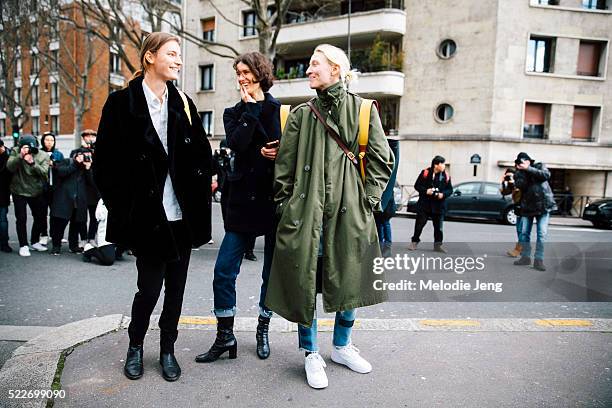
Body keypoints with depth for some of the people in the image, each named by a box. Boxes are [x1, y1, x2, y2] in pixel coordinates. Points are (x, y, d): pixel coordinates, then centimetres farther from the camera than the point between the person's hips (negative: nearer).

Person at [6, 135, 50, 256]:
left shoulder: (43, 155, -7)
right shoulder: (15, 151, -8)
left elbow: (44, 172, -20)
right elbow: (10, 167, -21)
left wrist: (32, 162, -35)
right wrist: (20, 156, -36)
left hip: (37, 192, 2)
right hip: (19, 192, -2)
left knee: (40, 217, 11)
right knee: (21, 219, -1)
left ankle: (35, 242, 29)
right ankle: (23, 245, 11)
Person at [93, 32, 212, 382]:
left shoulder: (183, 103, 9)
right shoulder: (122, 103, -3)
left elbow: (203, 154, 11)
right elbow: (106, 163, -3)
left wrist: (199, 194, 3)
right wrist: (122, 208, -5)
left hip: (183, 215, 4)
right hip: (146, 216, -3)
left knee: (176, 288, 11)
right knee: (150, 288, 4)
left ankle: (168, 349, 30)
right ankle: (135, 346, 32)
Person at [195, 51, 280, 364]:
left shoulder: (280, 110, 4)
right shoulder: (234, 112, 11)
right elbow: (236, 144, -10)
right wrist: (251, 107, -6)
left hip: (275, 198, -1)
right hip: (243, 199, 2)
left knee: (272, 271, 9)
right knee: (224, 271, -2)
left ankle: (262, 330, 28)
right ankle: (225, 337, 14)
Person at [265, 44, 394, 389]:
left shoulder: (363, 110, 5)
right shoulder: (301, 115, 8)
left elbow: (382, 160, 4)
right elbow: (285, 166, 7)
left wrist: (367, 199, -2)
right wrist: (285, 207, 2)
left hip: (349, 212, 0)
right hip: (306, 212, 0)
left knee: (350, 280, 10)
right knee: (304, 282, 2)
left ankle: (342, 346, 33)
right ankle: (311, 354, 22)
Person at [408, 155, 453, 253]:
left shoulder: (446, 176, 0)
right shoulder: (425, 173, -8)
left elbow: (450, 189, 7)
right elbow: (417, 185, -3)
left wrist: (443, 194, -11)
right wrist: (425, 191, -17)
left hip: (439, 206, 2)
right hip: (424, 204, -2)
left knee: (438, 226, 6)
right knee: (419, 224, 5)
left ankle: (438, 245, 18)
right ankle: (414, 242, 18)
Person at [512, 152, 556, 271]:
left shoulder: (539, 166, 5)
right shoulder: (519, 174, 8)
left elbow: (546, 175, -17)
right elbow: (520, 185, -11)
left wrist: (528, 169, -18)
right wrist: (523, 172, -18)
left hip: (543, 205, -2)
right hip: (527, 206, 3)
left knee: (542, 234, -6)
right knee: (524, 233, 4)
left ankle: (538, 260, -1)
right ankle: (525, 257, 17)